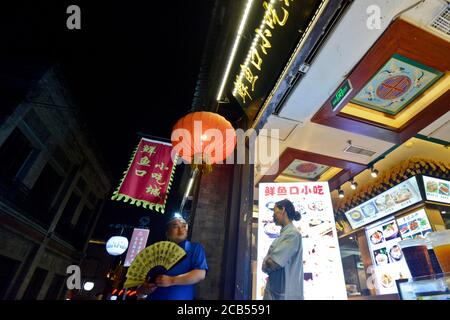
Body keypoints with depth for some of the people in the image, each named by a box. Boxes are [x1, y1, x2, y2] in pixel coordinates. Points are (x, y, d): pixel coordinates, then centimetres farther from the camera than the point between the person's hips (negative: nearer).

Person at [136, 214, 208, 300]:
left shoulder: (195, 248, -2)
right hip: (153, 297, 3)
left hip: (181, 297, -3)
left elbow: (200, 274, -16)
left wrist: (171, 281, -20)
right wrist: (143, 290, -9)